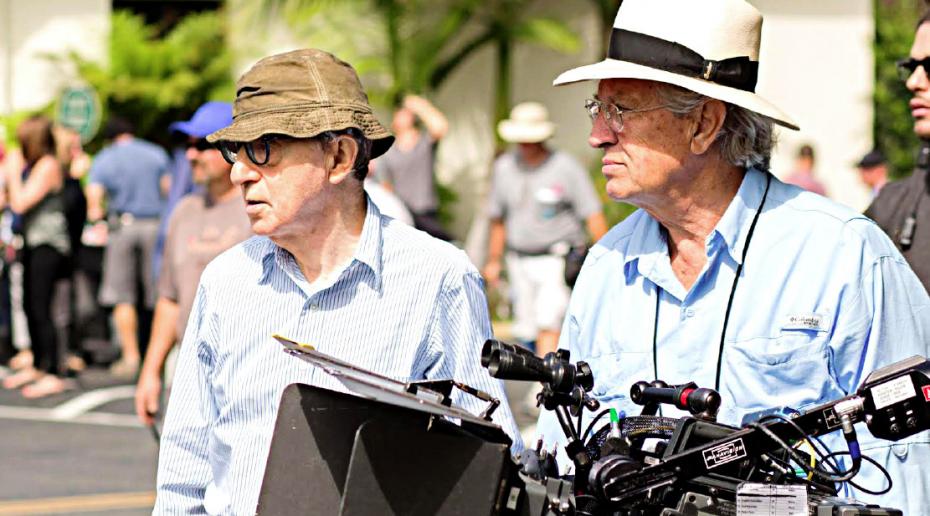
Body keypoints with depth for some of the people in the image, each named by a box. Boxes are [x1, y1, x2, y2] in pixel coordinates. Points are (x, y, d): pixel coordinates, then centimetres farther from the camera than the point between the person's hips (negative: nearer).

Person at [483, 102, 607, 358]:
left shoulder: (566, 168, -7)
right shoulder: (504, 167, 7)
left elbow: (593, 215, -7)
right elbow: (498, 218, 18)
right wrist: (494, 260, 21)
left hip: (558, 260, -5)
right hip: (520, 260, 5)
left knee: (548, 323, -18)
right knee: (526, 328, 4)